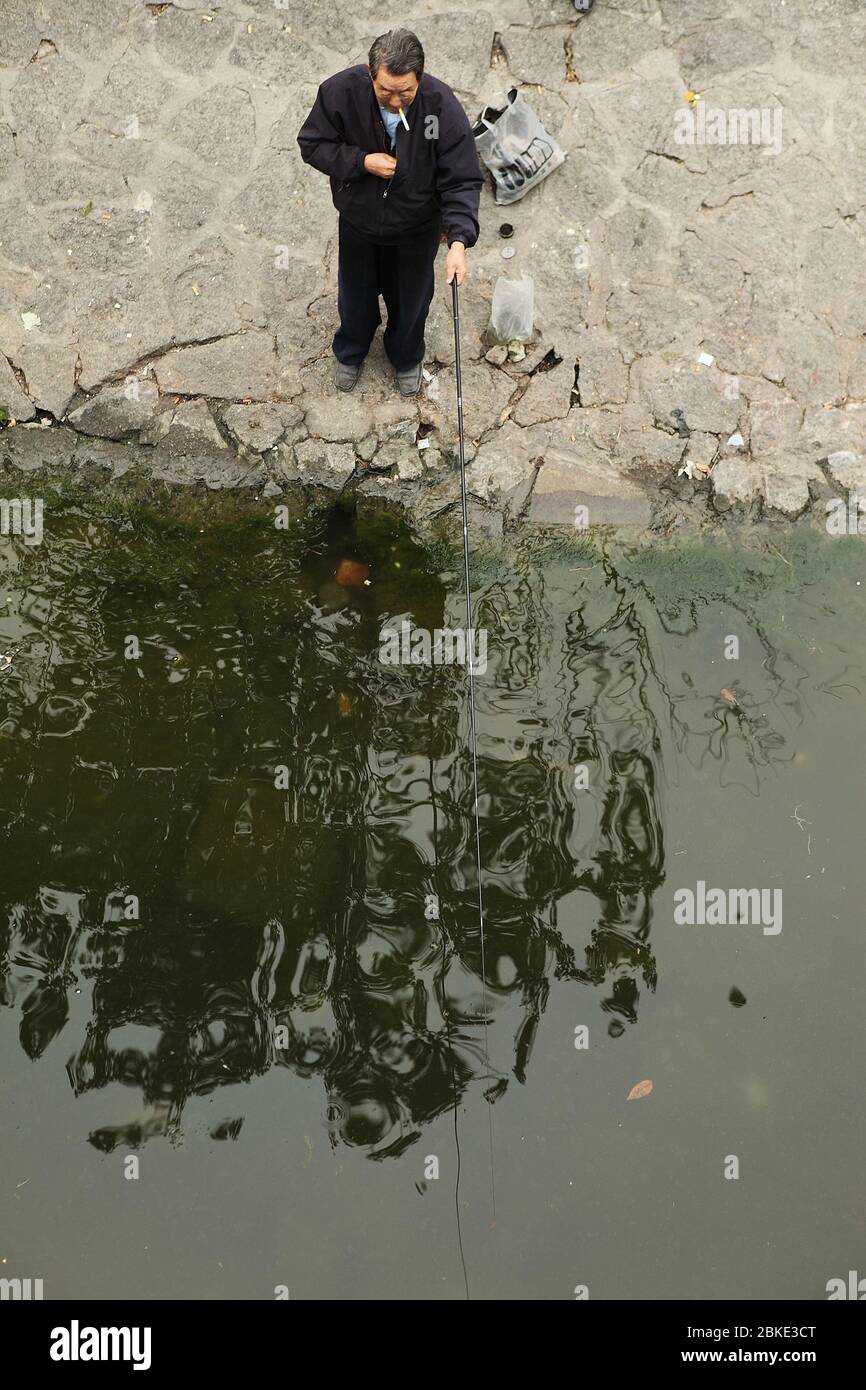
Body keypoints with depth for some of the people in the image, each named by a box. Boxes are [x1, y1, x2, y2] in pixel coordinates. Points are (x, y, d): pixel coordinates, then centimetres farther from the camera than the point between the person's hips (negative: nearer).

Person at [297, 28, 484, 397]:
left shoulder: (443, 106, -31)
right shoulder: (341, 90, -28)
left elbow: (462, 182, -27)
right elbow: (312, 145, -14)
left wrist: (459, 241, -40)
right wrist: (362, 162, -31)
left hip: (416, 229, -1)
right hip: (358, 222, 1)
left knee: (410, 300, 23)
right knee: (355, 295, 25)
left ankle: (406, 359, 55)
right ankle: (350, 352, 58)